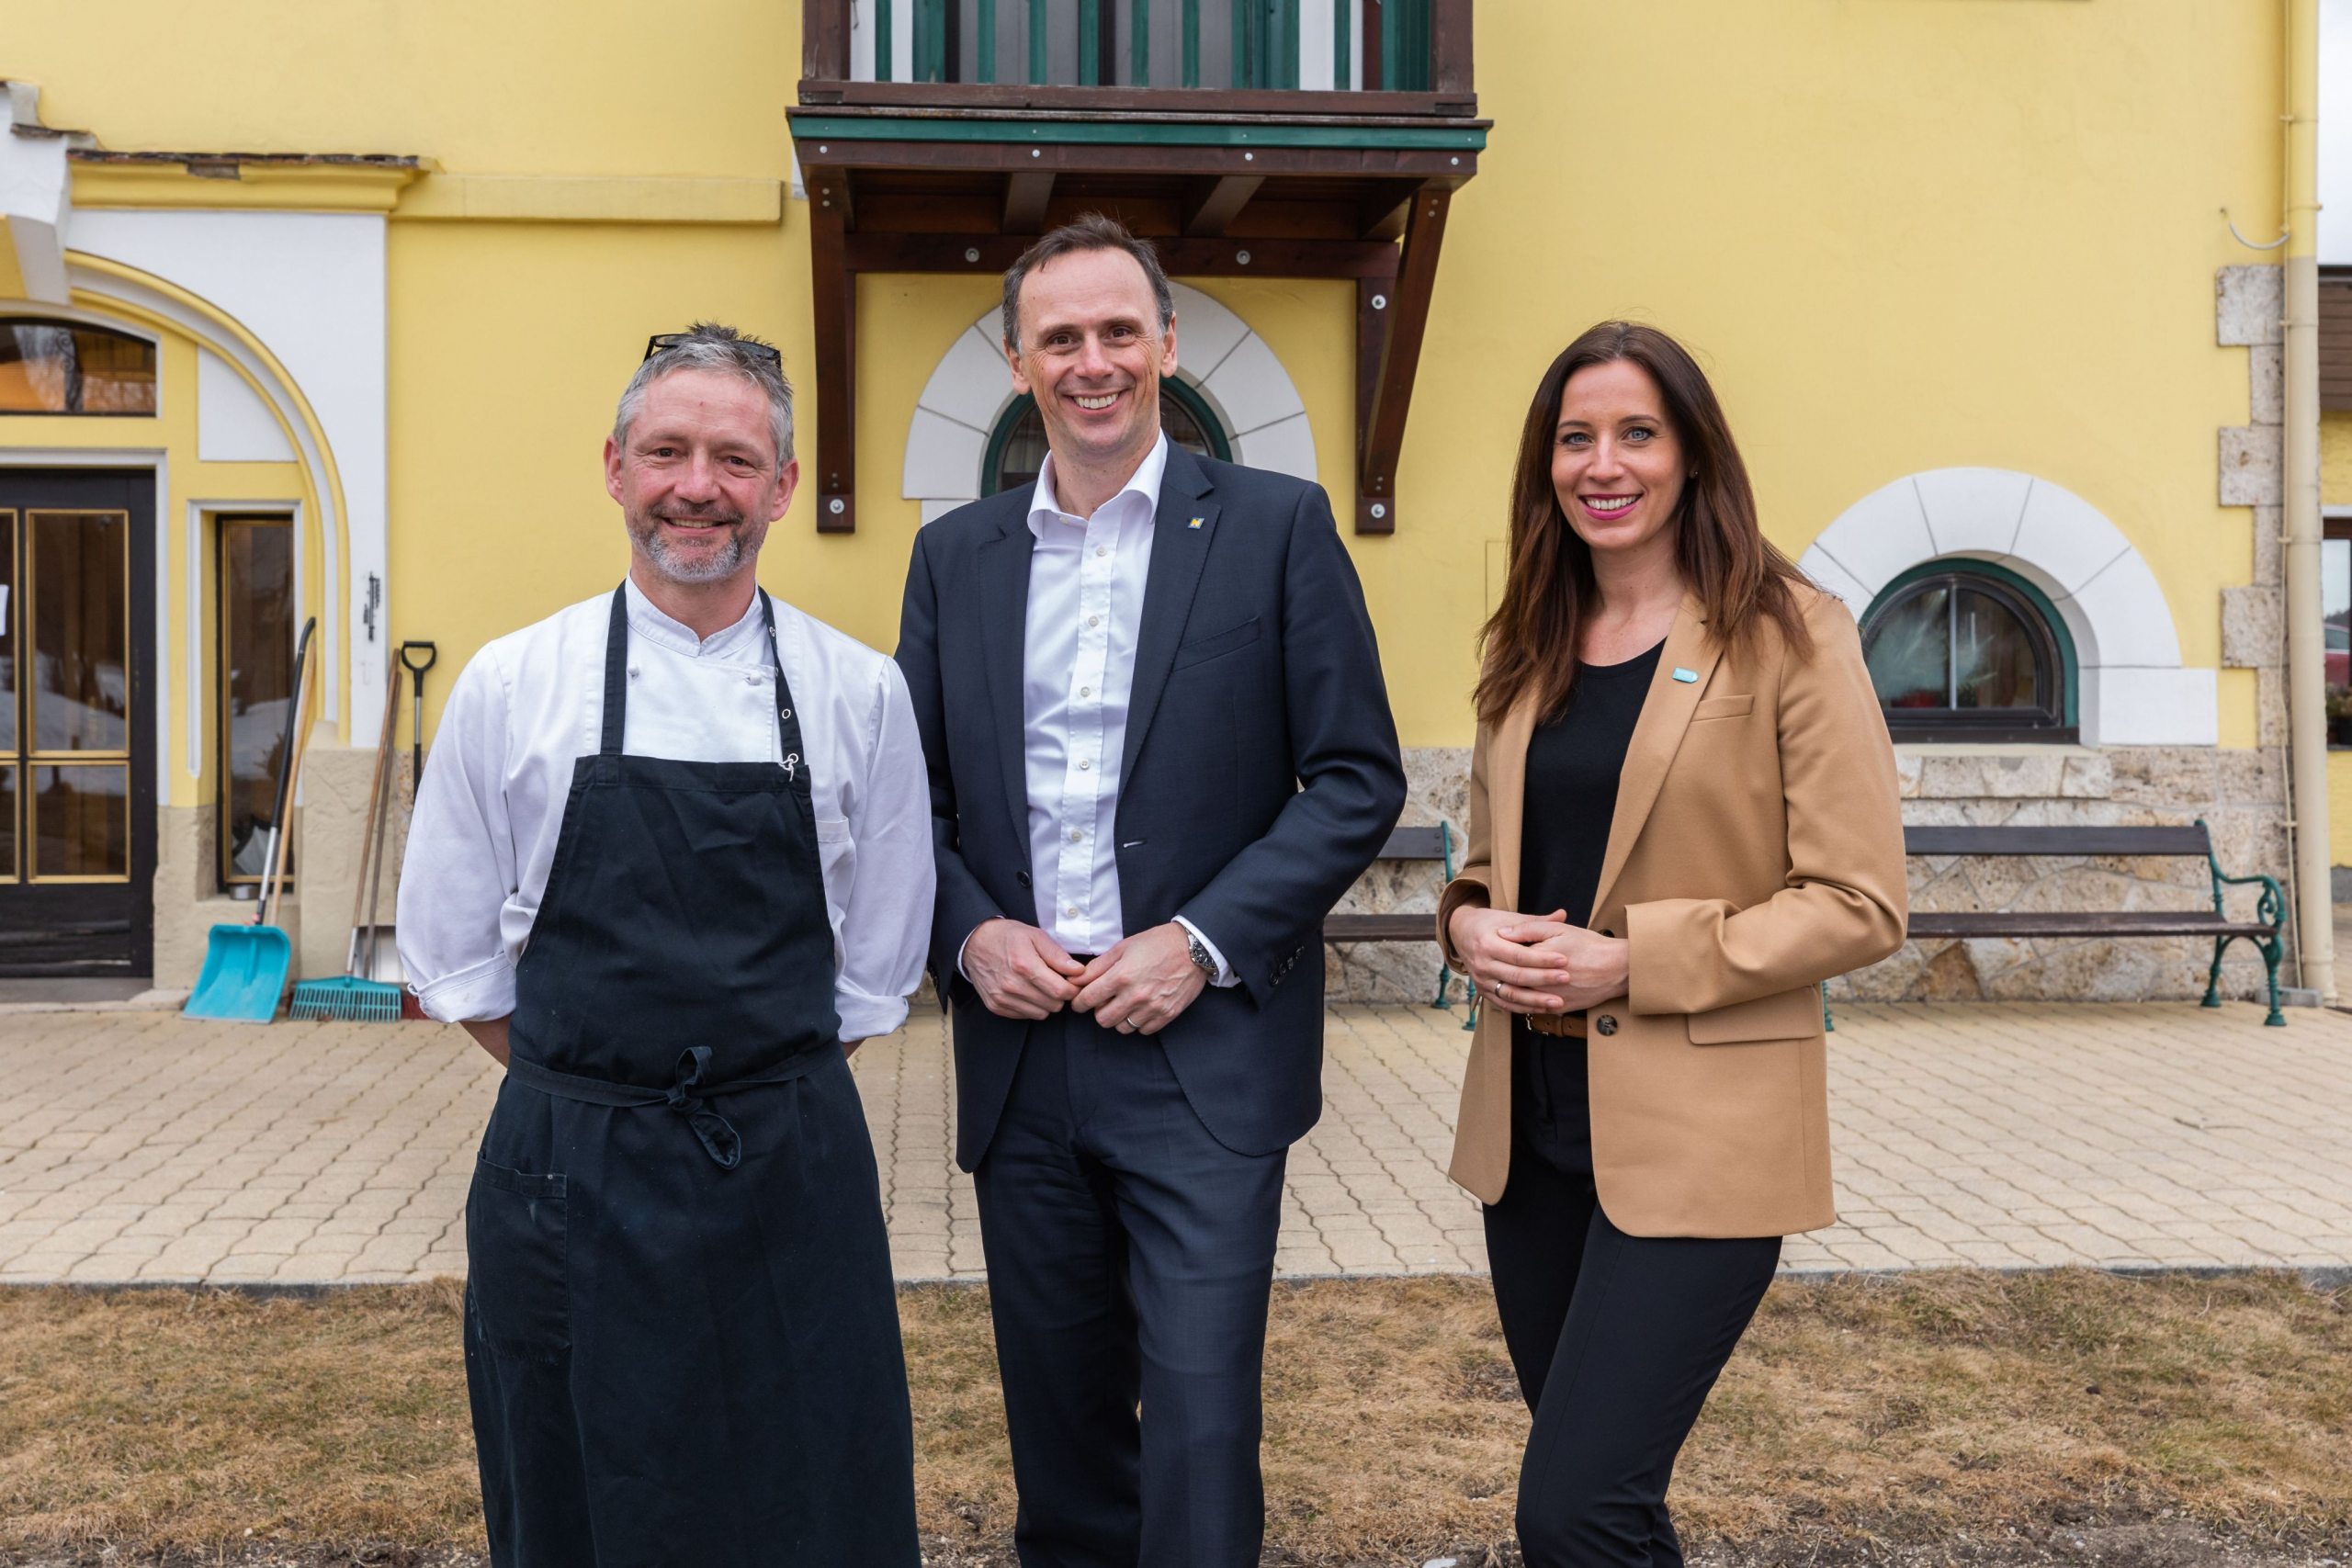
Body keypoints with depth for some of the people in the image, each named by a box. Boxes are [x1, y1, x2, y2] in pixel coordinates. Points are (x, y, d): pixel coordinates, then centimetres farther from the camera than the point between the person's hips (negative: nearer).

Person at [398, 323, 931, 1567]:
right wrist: (593, 1091, 4)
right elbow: (449, 952, 6)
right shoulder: (510, 686, -1)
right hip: (567, 1185, 0)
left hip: (794, 1183, 0)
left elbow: (877, 963, 7)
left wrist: (759, 1091, 4)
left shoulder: (860, 695, 1)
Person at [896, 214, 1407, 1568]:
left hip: (1203, 1052, -4)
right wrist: (969, 935, -6)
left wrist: (1201, 942, -13)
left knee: (1199, 1412, -4)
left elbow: (1358, 779, -4)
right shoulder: (956, 556, 10)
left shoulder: (1277, 527, -1)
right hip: (1019, 1053, 4)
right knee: (1058, 1413, 16)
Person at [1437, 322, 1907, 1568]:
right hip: (1531, 1124, 6)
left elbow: (1861, 902, -10)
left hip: (1700, 1132, -6)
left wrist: (1633, 961, -18)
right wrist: (1469, 924, -4)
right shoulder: (1525, 651, 11)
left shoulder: (1788, 636, -6)